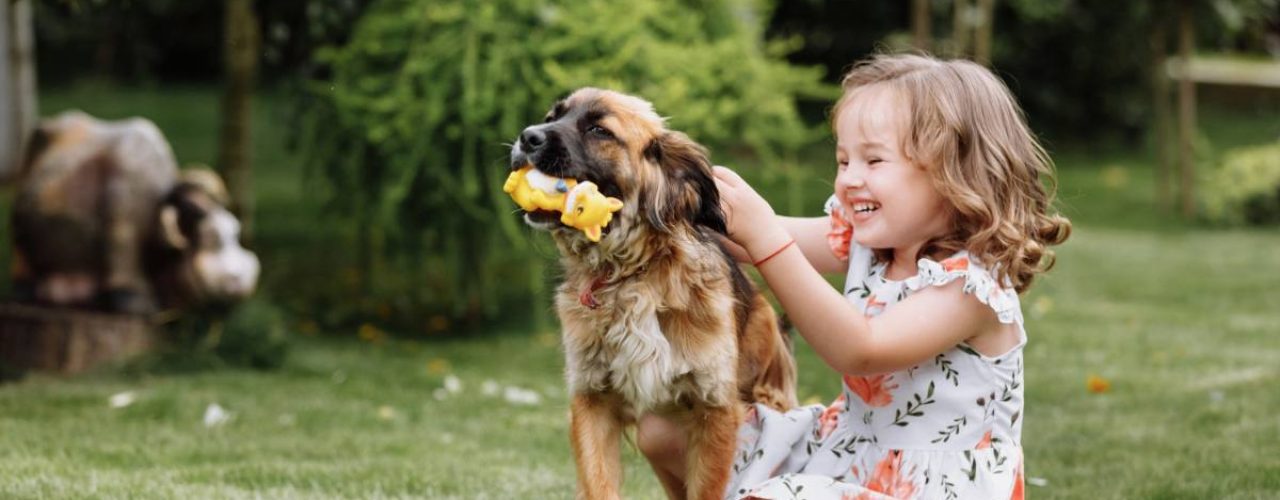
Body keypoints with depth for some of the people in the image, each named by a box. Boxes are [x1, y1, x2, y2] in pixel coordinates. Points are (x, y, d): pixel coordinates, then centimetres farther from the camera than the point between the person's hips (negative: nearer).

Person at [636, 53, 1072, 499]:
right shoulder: (868, 240, 2)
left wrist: (764, 239, -37)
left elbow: (860, 352, -32)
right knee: (664, 431, 6)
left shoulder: (973, 285, -22)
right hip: (846, 450, 8)